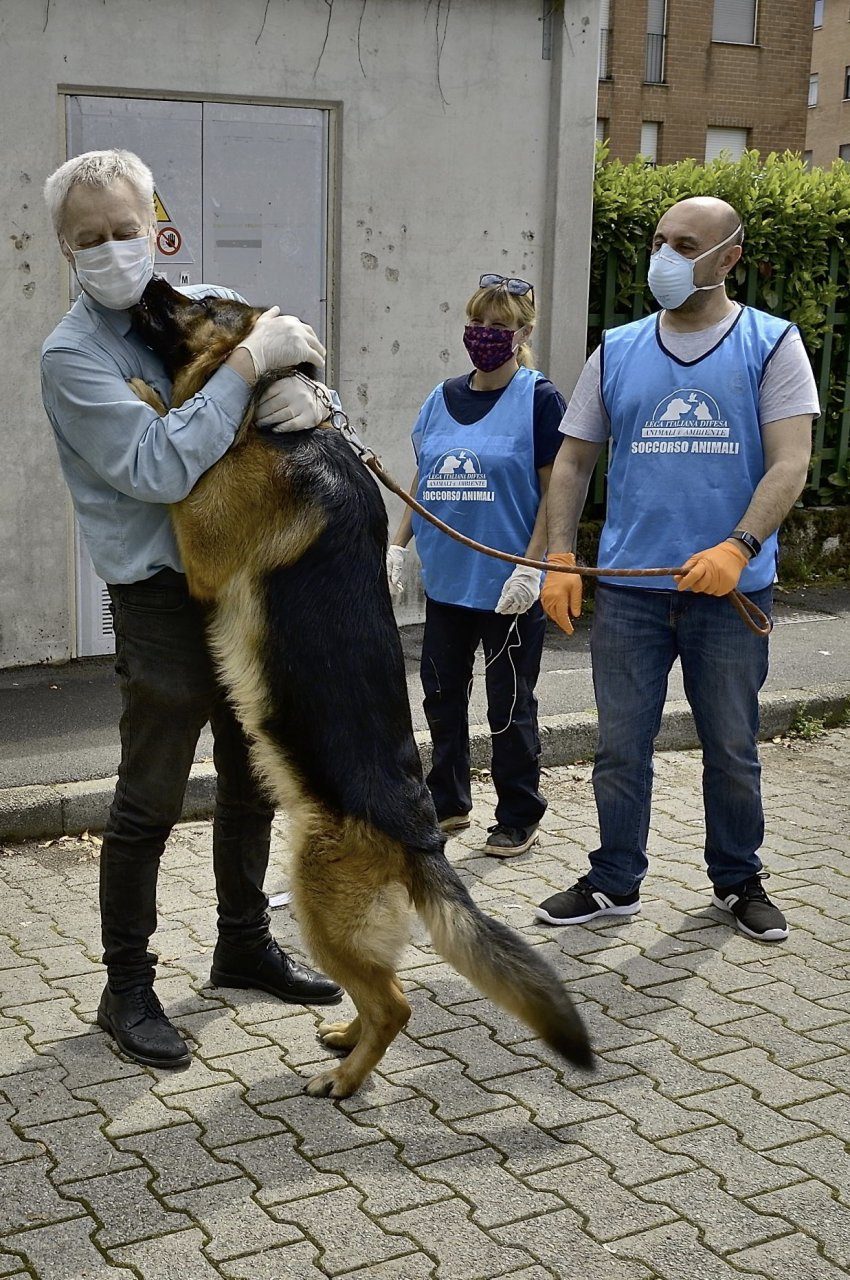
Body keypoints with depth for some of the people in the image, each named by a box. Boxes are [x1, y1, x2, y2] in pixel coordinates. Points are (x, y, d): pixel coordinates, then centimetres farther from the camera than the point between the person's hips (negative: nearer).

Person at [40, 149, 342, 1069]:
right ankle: (127, 987, 18)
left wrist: (309, 397, -16)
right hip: (162, 599, -6)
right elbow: (158, 468, -24)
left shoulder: (212, 304, 4)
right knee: (149, 801, 2)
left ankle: (244, 945, 37)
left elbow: (292, 382, 9)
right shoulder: (74, 354, -13)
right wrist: (248, 365, -25)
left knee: (253, 780, 18)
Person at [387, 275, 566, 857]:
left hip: (508, 586, -6)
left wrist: (531, 567, -17)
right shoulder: (444, 398, 10)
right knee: (442, 694, 14)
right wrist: (398, 546, 7)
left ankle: (519, 818, 18)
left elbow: (554, 491, -10)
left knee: (510, 705, 4)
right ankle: (448, 803, 30)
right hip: (446, 578, 6)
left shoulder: (539, 399, -7)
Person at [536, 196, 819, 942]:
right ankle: (615, 882, 22)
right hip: (628, 588, 2)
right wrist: (561, 559, -1)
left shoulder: (771, 346, -1)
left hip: (730, 591, -2)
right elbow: (573, 462, 10)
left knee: (732, 748, 11)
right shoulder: (617, 353, 7)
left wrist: (738, 548, -24)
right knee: (620, 746, 7)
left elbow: (790, 464, -9)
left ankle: (738, 880, 29)